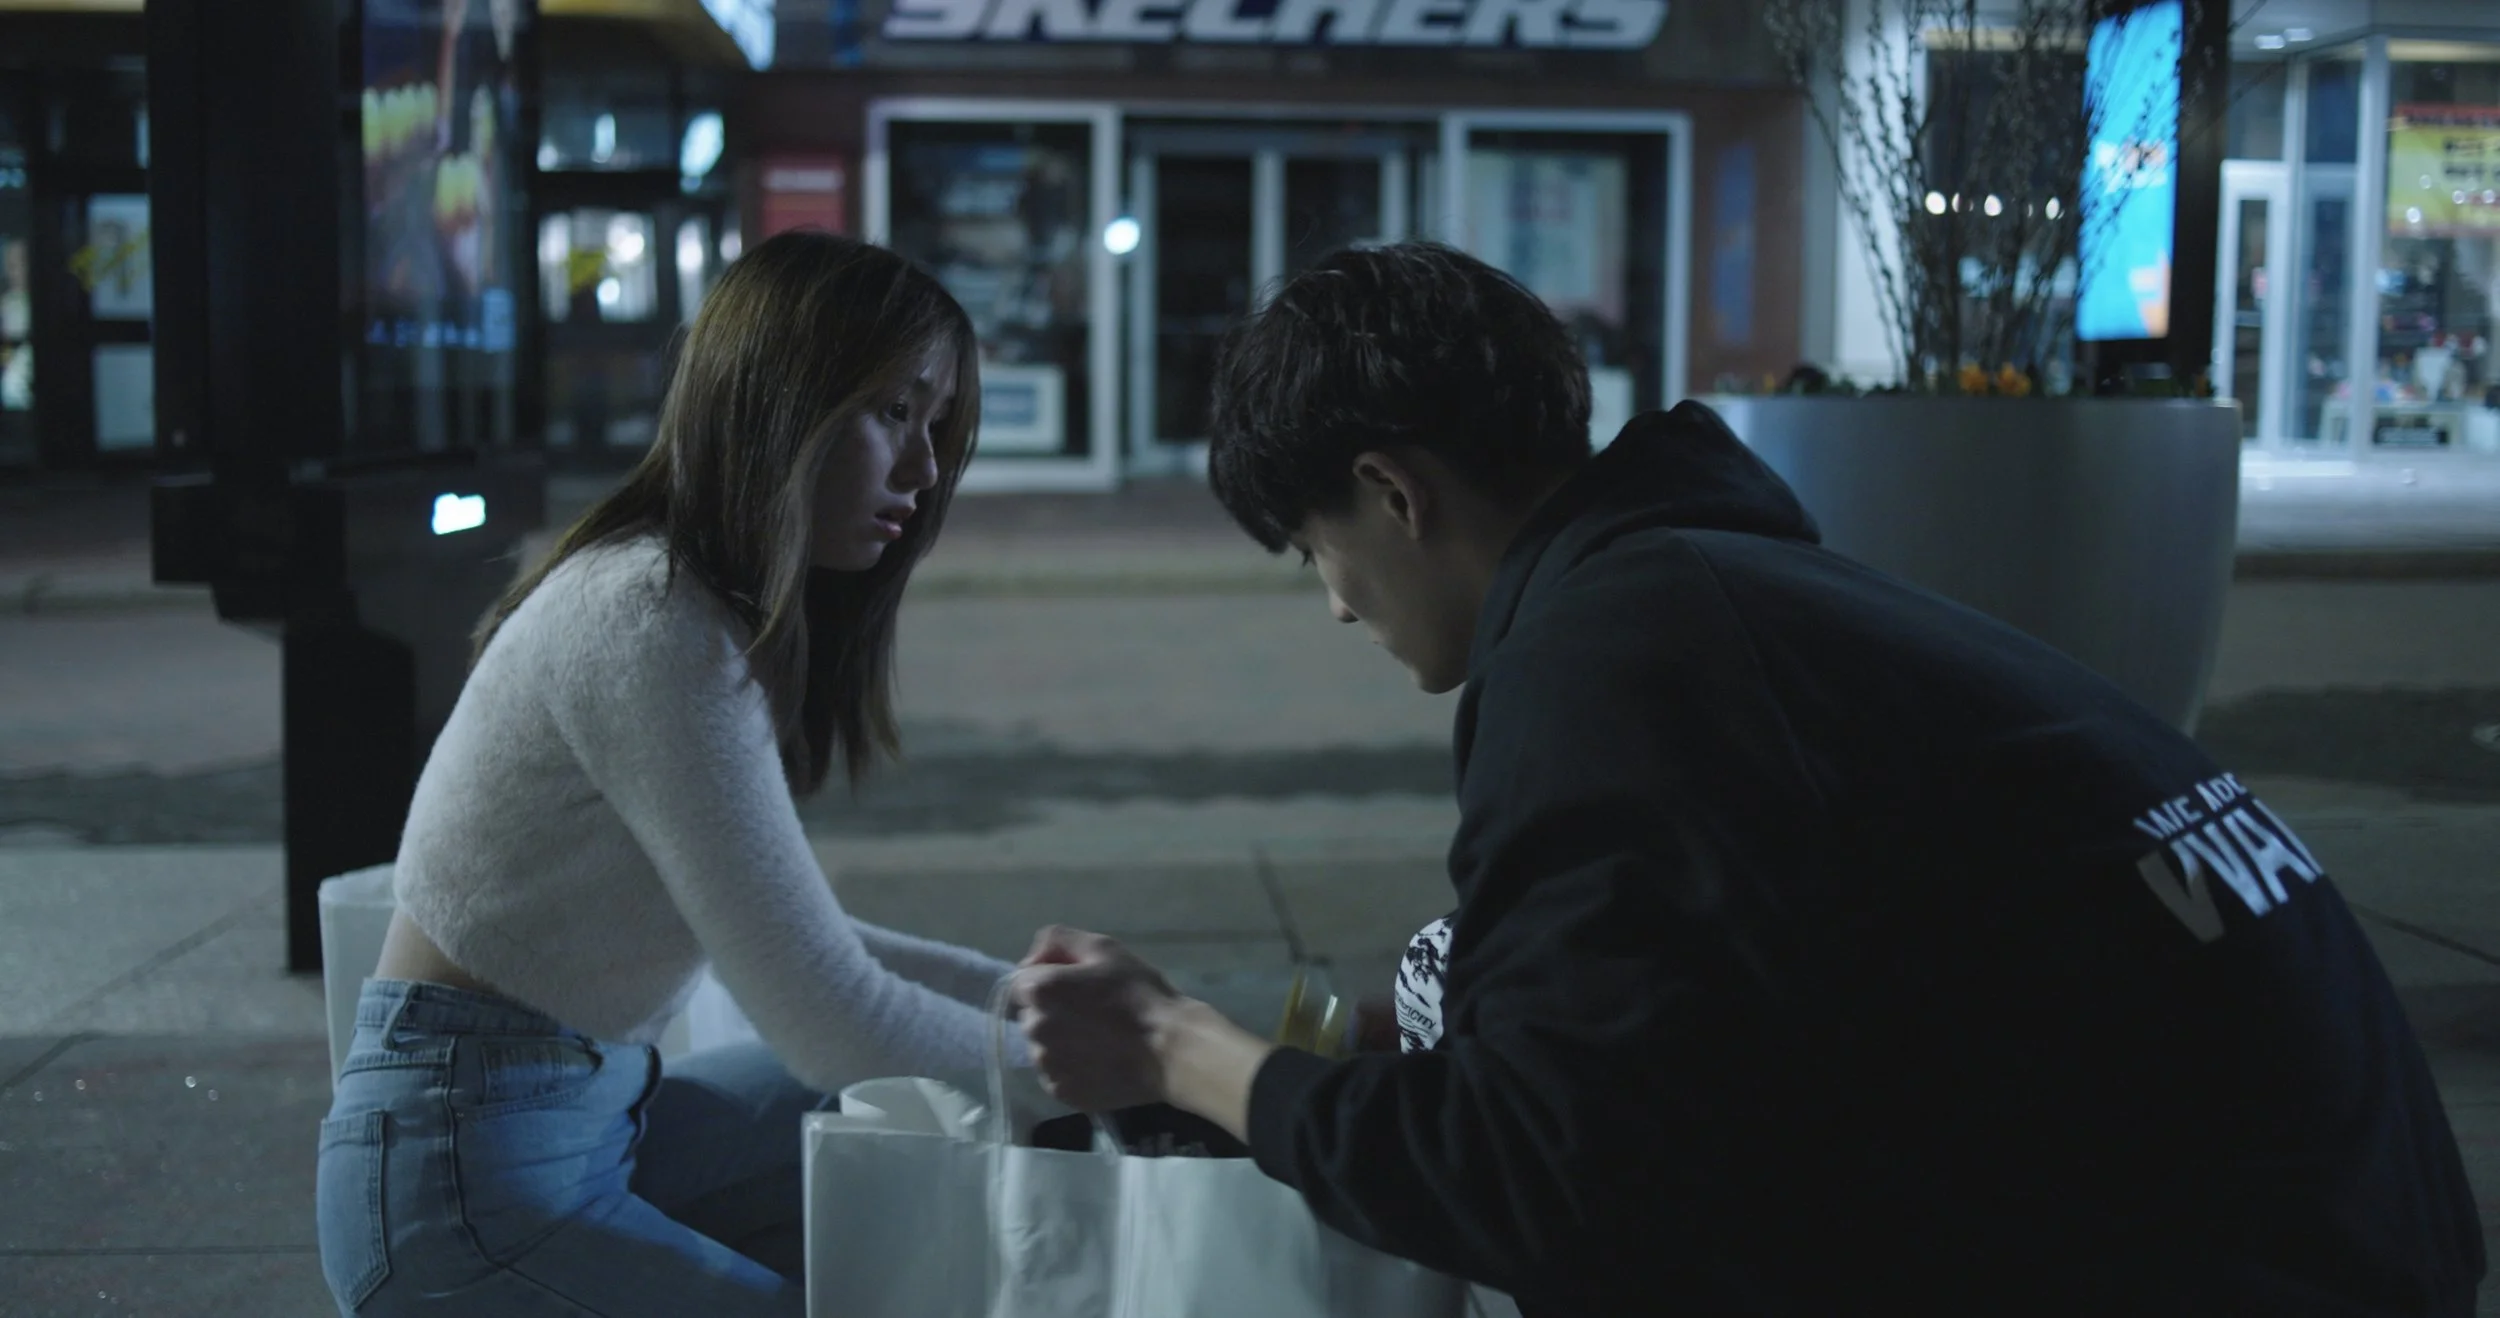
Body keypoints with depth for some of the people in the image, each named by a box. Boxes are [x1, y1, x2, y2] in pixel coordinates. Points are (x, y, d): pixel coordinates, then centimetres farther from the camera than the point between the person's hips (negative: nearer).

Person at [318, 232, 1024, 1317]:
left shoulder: (721, 614, 5)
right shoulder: (649, 627, -24)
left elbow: (785, 940, 12)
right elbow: (829, 1022, -25)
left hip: (596, 1109, 9)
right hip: (466, 1184, -9)